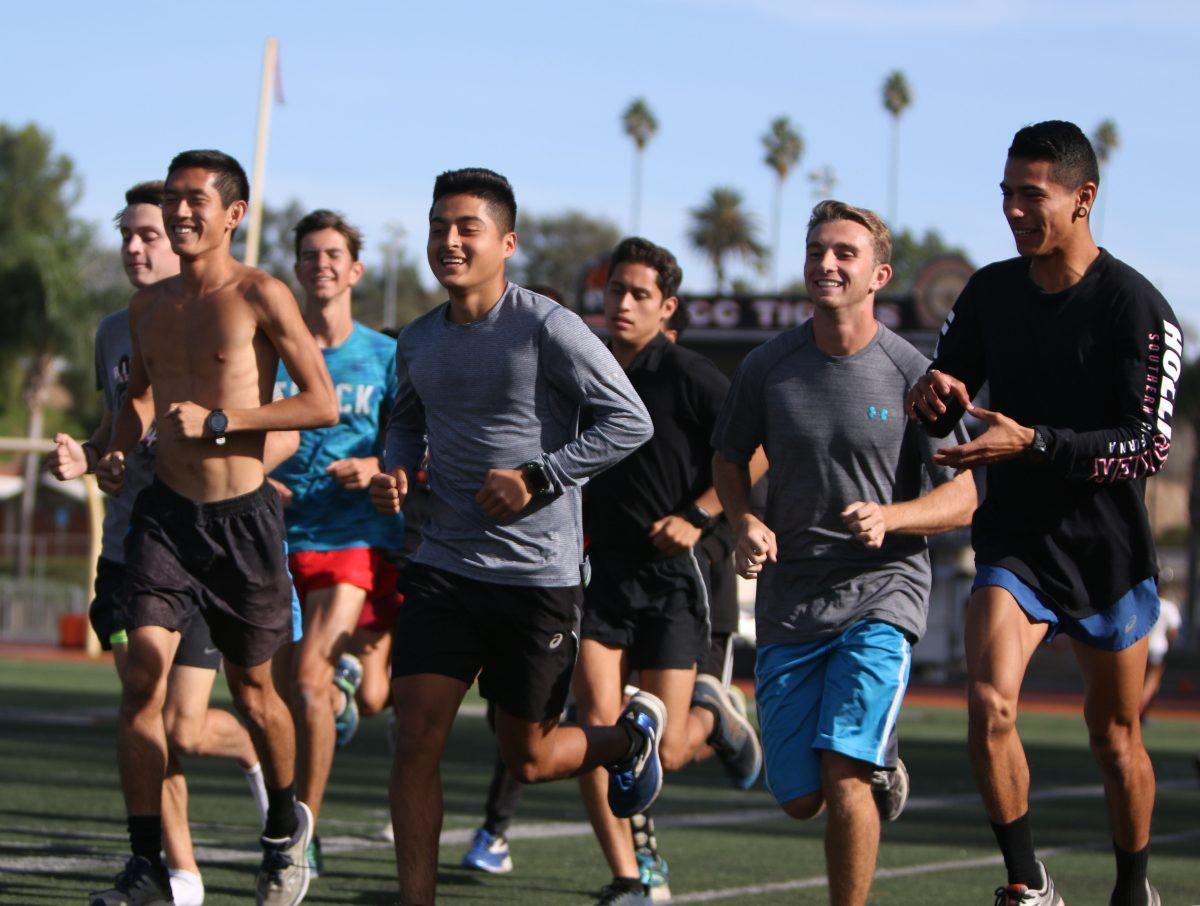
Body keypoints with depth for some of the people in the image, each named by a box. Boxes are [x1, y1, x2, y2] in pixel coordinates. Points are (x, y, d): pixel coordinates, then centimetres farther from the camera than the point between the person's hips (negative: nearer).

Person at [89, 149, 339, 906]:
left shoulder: (261, 296, -8)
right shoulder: (149, 306, 9)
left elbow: (323, 404, -12)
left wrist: (217, 421, -18)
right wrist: (121, 450, 7)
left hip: (243, 513, -3)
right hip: (166, 510, 3)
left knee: (253, 691, 10)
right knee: (144, 671, -14)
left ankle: (286, 828, 36)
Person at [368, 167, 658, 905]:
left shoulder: (547, 329, -12)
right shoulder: (419, 341, 8)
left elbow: (630, 421, -13)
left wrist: (536, 478, -17)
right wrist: (397, 469, 6)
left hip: (538, 574, -5)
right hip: (443, 568, 5)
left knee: (527, 757, 7)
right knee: (415, 739, -8)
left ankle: (632, 735, 38)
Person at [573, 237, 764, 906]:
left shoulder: (690, 378, -9)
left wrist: (698, 515, -15)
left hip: (671, 574, -4)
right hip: (602, 572, 4)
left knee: (662, 754, -3)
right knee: (599, 727, -11)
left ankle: (709, 713, 33)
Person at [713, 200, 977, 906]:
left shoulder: (914, 376, -6)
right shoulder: (767, 367, 2)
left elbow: (961, 499, -3)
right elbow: (730, 460, 17)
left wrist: (889, 517, -22)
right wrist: (747, 523, -3)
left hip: (883, 593, -3)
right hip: (789, 603, 3)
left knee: (842, 773, -20)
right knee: (800, 800, 6)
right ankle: (881, 773, 40)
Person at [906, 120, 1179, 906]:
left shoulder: (1137, 308, -13)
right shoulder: (992, 292, 3)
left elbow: (1151, 445, -19)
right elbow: (945, 393, 13)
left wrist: (1033, 443, -30)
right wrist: (936, 395, -12)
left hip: (1109, 553, -3)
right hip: (1016, 543, 3)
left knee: (1116, 737, 10)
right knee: (989, 705, -20)